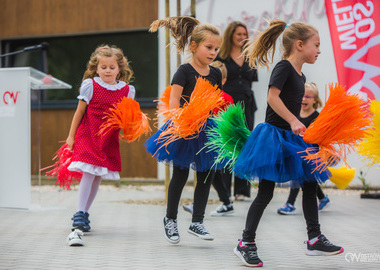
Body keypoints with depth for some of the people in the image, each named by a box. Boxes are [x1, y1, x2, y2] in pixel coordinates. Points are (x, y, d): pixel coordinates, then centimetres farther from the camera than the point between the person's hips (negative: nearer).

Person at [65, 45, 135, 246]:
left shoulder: (127, 90, 3)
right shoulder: (90, 85, -3)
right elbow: (79, 111, 2)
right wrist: (71, 136, 3)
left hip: (109, 139, 4)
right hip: (87, 136, -4)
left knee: (97, 176, 10)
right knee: (88, 173, -16)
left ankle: (84, 214, 25)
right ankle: (78, 224, -17)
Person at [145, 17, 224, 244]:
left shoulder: (215, 74, 7)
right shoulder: (185, 71, -10)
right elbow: (174, 101, -15)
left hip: (206, 131, 6)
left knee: (206, 175, 5)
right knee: (180, 175, 4)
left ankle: (197, 222, 15)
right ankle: (170, 219, 22)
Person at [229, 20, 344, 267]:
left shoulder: (300, 75, 14)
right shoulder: (283, 67, -12)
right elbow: (272, 96, -24)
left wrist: (304, 131, 23)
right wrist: (293, 121, -30)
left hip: (291, 136, 9)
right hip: (274, 134, -9)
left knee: (310, 185, 10)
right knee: (266, 192, -5)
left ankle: (314, 239, 18)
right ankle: (246, 243, 4)